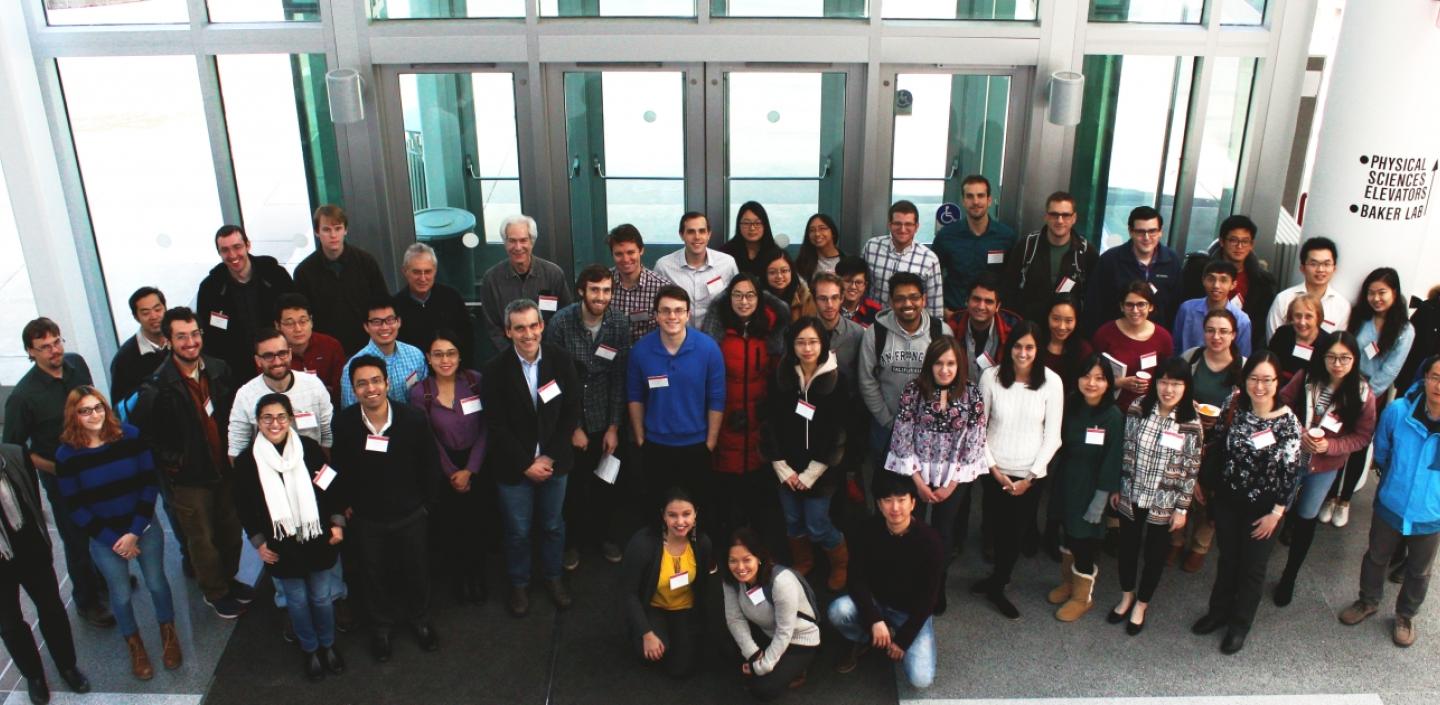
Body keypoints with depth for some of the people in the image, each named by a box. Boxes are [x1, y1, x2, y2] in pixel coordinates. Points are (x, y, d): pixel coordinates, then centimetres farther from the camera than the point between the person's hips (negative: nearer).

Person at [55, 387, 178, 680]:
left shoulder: (130, 436, -12)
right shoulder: (66, 455, -12)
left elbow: (150, 483, -8)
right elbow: (76, 508, -7)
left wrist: (135, 532, -12)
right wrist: (112, 539, -11)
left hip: (144, 527, 0)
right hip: (104, 538, 0)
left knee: (156, 583, 11)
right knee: (121, 594, 12)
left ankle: (168, 632, 38)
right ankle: (134, 644, 37)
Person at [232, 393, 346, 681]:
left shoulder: (309, 448, -9)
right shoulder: (247, 461, -9)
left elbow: (333, 487, 1)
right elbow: (244, 507, 0)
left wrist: (337, 523, -1)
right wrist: (258, 542, -2)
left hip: (318, 541, 0)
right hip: (282, 548, 0)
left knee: (322, 596, 14)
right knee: (297, 600, 14)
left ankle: (328, 645, 37)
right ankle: (309, 649, 36)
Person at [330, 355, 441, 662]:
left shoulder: (414, 419, -22)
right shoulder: (343, 423, -19)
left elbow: (429, 466, -8)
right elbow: (338, 469, -2)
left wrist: (427, 503, -1)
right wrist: (346, 504, 3)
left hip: (410, 515, -1)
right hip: (366, 518, 1)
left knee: (416, 570, 19)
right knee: (375, 575, 21)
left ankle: (419, 619, 47)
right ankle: (381, 625, 47)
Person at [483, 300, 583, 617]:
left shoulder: (561, 361, -9)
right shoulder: (495, 370, -14)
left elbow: (571, 412, -5)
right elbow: (497, 425, -12)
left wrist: (549, 457, -9)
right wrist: (527, 465, -13)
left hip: (554, 462, 2)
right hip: (514, 468, -1)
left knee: (553, 525, 18)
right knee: (518, 531, 13)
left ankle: (552, 576, 41)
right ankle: (518, 584, 37)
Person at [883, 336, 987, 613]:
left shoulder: (971, 393, -8)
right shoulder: (914, 389, -11)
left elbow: (974, 442, -6)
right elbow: (902, 436, -8)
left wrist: (951, 485, -6)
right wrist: (918, 481, -8)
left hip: (954, 477, 1)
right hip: (916, 473, -1)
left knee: (944, 533, 11)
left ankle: (936, 588, 30)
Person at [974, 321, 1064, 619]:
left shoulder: (1051, 381, -8)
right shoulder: (991, 376, -9)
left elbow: (1052, 435, -4)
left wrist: (1031, 476, -7)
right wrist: (994, 468, -6)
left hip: (1030, 473, 0)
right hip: (995, 470, 0)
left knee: (1016, 532, 6)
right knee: (998, 530, 6)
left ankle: (996, 586, 27)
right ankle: (997, 584, 28)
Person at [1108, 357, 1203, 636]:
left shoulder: (1191, 424, -13)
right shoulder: (1137, 409, -9)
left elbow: (1190, 470, -7)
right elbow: (1124, 452, 0)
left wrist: (1182, 509, -6)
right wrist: (1116, 488, 4)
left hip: (1164, 503, -2)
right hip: (1130, 496, 2)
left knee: (1155, 554, 15)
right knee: (1127, 547, 18)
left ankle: (1141, 604, 37)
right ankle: (1126, 596, 42)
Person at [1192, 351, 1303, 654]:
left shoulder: (1287, 422, -18)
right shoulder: (1233, 407, -10)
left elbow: (1292, 472, -14)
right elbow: (1217, 447, 2)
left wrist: (1276, 513, -12)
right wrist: (1209, 485, 6)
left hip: (1262, 509, -3)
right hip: (1227, 500, 3)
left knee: (1252, 567, 15)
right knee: (1227, 559, 21)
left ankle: (1239, 624, 35)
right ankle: (1219, 611, 41)